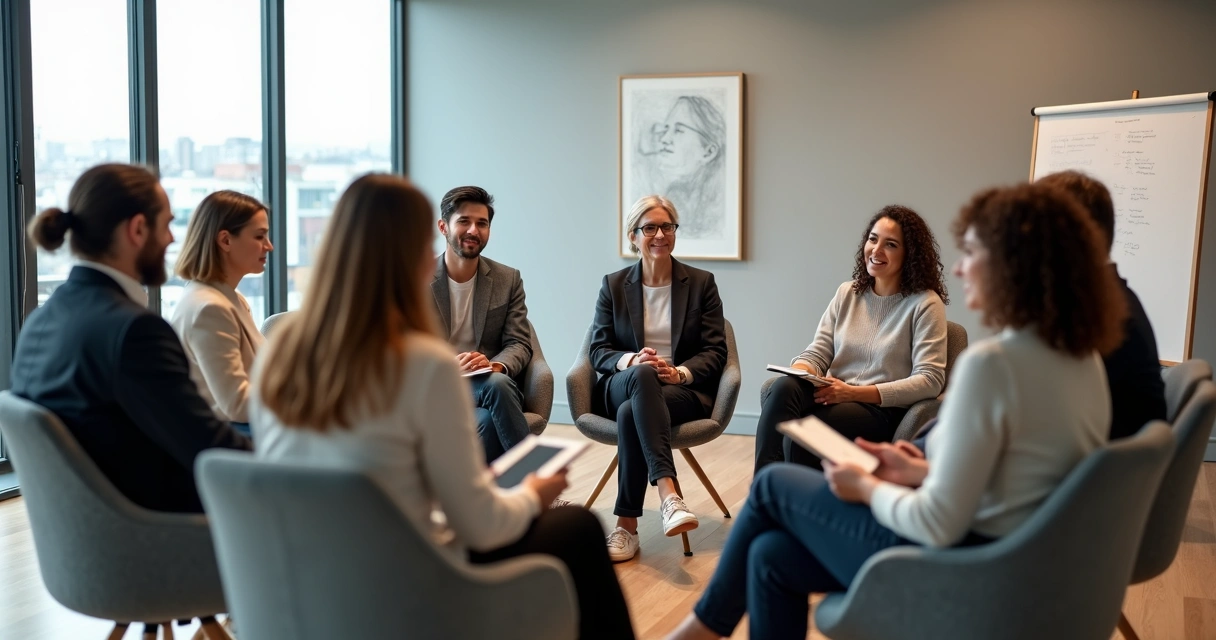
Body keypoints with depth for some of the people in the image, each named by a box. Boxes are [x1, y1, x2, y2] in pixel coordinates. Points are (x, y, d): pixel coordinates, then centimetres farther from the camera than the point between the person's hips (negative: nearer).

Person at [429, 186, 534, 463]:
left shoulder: (508, 280, 9)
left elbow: (519, 345, 4)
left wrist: (494, 365, -21)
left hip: (488, 385, 2)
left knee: (497, 383, -37)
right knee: (487, 422, -36)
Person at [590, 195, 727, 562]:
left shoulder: (701, 283, 7)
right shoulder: (613, 285, 10)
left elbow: (716, 351, 1)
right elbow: (598, 350, 4)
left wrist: (680, 373, -20)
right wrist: (631, 361, -20)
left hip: (685, 390, 0)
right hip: (622, 387, 1)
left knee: (631, 413, -36)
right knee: (642, 375, -39)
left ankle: (627, 525, -33)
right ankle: (668, 494, -50)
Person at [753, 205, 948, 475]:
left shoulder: (925, 304, -1)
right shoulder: (847, 293, 15)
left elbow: (930, 380, -9)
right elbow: (816, 353, 12)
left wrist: (854, 392, -18)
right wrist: (799, 373, -15)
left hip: (882, 412, -5)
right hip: (834, 398, 5)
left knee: (801, 429, -35)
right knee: (784, 387, -31)